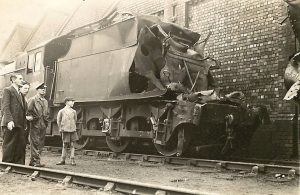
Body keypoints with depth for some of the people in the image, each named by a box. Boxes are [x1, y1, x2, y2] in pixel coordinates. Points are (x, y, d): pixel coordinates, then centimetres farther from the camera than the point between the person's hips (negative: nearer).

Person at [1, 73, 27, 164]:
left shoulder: (20, 94, 22)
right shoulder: (7, 90, -1)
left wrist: (24, 122, 10)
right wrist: (9, 120, -22)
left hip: (20, 124, 7)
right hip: (11, 124, -7)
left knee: (21, 146, 6)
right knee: (9, 147, -1)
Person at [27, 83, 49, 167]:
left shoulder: (45, 101, 19)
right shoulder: (32, 100, -1)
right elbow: (28, 111, -6)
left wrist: (46, 120, 10)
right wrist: (33, 118, -10)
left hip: (43, 126, 7)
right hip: (35, 125, -6)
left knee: (40, 144, 6)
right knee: (35, 143, -8)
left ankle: (32, 161, 14)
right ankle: (36, 161, -6)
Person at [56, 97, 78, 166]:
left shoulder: (74, 111, 7)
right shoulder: (61, 111, 0)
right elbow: (58, 121, 8)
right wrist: (60, 128, 6)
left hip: (73, 130, 2)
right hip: (65, 131, -2)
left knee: (72, 145, 1)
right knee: (64, 145, 4)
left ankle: (72, 160, 6)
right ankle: (63, 160, 16)